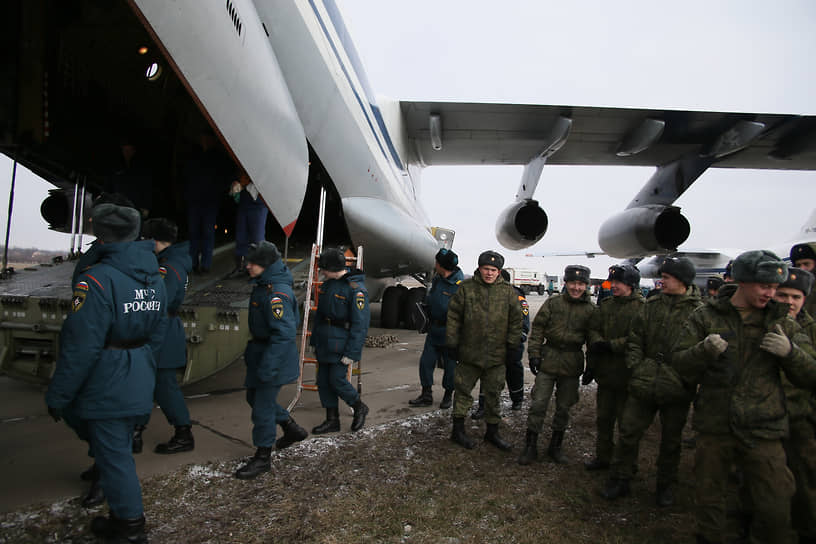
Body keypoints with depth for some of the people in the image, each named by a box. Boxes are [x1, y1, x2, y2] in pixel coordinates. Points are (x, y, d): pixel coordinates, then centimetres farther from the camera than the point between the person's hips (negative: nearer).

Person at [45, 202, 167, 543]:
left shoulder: (97, 280, -21)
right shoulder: (155, 279, 4)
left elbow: (80, 347, -20)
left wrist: (57, 396, -9)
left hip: (106, 387, -7)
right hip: (139, 386, 7)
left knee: (113, 453, 7)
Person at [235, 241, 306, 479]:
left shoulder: (277, 292, -26)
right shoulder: (263, 285, 7)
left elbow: (284, 333, -31)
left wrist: (267, 367, -31)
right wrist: (252, 350, 25)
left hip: (275, 358, -10)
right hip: (261, 352, 11)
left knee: (263, 406, 1)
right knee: (254, 396, 22)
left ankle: (262, 457, 19)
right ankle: (292, 429, 38)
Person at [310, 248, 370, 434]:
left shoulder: (356, 289, -19)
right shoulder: (328, 284, 7)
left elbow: (360, 324, -20)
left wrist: (351, 353, -20)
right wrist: (314, 339, 17)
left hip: (341, 344, -8)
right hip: (325, 342, 8)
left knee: (337, 380, -5)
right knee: (323, 381, 10)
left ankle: (359, 408, 22)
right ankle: (332, 420, 24)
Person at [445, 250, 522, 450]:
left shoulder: (508, 291, 3)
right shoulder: (466, 288, -2)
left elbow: (516, 319, 8)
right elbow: (453, 316, 1)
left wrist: (512, 345, 5)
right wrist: (452, 343, -1)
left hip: (496, 355, 2)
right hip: (469, 353, -1)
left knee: (493, 393, 13)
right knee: (463, 390, 7)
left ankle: (492, 431, 28)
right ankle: (458, 430, 21)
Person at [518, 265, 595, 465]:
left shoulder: (591, 310, 3)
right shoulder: (553, 303, 0)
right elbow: (537, 329, 2)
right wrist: (534, 354, -4)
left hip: (572, 365, 1)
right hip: (548, 360, -1)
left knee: (564, 407, 12)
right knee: (538, 404, -1)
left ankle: (555, 446, 29)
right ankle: (530, 447, 12)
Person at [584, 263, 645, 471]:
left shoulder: (642, 308, -10)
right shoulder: (605, 305, 10)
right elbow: (593, 330, 7)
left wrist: (610, 345, -21)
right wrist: (598, 343, -10)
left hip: (627, 374, -5)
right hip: (605, 372, 6)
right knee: (603, 418, 16)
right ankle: (602, 457, 30)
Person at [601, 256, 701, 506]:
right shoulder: (651, 305, 4)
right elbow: (635, 338, 9)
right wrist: (636, 366, -1)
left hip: (677, 389, -2)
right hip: (644, 383, 3)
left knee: (671, 440, 14)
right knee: (628, 432, 6)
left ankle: (666, 485, 34)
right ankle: (619, 480, 22)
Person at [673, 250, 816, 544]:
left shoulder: (781, 323, 5)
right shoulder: (705, 317, 0)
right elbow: (679, 363, -4)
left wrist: (790, 351, -18)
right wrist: (704, 350, -23)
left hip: (762, 431, 1)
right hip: (713, 424, 0)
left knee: (775, 507, 1)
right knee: (709, 498, 13)